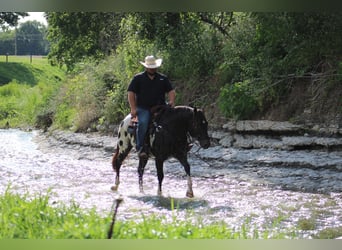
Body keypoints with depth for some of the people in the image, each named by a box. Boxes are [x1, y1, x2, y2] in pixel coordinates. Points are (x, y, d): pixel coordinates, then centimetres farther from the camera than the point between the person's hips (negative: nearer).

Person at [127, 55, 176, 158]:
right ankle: (141, 148, -28)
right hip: (143, 108, -3)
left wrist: (171, 101, -5)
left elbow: (171, 91, 17)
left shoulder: (163, 78, 17)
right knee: (143, 123, -31)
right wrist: (133, 108, -7)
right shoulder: (138, 78, 8)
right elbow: (130, 93, 3)